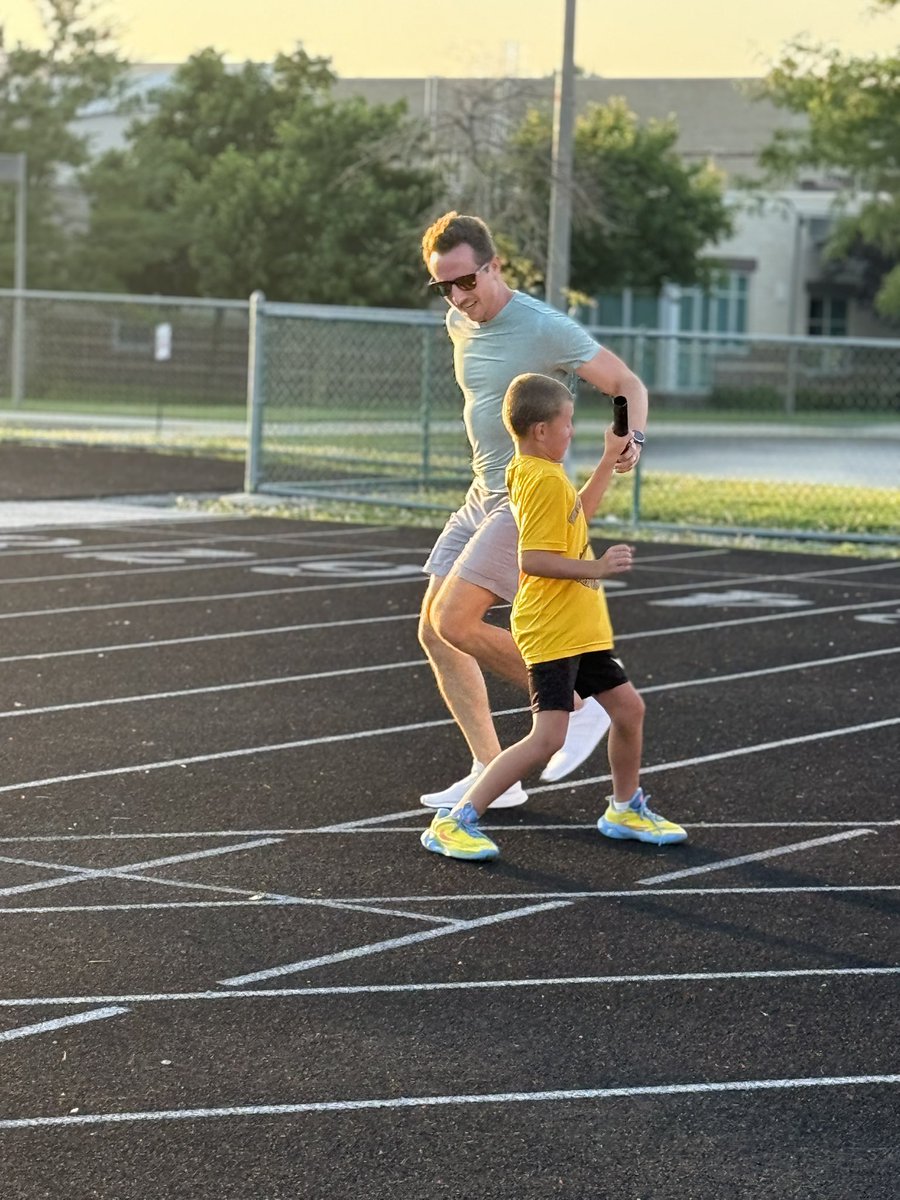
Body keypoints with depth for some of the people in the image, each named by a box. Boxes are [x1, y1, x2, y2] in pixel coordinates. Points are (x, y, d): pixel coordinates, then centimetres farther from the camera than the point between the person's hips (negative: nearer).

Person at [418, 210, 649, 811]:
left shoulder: (546, 328, -17)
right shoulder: (459, 323, 7)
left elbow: (627, 383, -13)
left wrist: (633, 438, -30)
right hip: (482, 497, 9)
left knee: (455, 622, -18)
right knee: (433, 632, 2)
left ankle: (579, 703, -3)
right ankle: (492, 776, 6)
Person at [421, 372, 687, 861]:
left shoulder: (534, 473, 12)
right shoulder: (543, 480, -20)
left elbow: (577, 513, 30)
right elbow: (533, 559, -27)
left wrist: (610, 458, 28)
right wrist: (596, 569, -27)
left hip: (580, 629, 11)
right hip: (551, 632, -11)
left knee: (627, 707, 17)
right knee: (547, 737, -16)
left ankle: (625, 809, 35)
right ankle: (454, 822, -13)